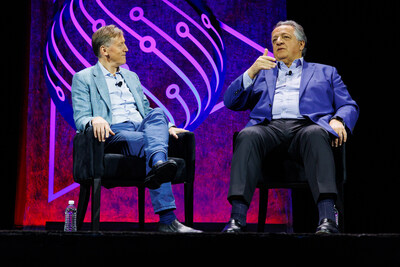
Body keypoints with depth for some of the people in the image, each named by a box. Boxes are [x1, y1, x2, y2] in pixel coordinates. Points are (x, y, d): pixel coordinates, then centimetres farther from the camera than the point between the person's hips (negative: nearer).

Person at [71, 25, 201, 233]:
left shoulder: (131, 77, 32)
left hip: (142, 128, 5)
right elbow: (80, 119, 0)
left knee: (158, 114, -32)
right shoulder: (83, 79, 13)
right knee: (147, 140, -38)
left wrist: (167, 127, 10)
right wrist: (95, 120, -25)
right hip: (113, 134, -4)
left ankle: (158, 164, -64)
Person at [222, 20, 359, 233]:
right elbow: (231, 102, 20)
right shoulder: (262, 73, 33)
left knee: (315, 134, -38)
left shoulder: (325, 72, 31)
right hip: (268, 126, 1)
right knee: (248, 136, -35)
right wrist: (251, 72, 4)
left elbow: (349, 106, 19)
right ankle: (237, 218, -45)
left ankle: (327, 217, -49)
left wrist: (338, 121, -6)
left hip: (306, 125, -1)